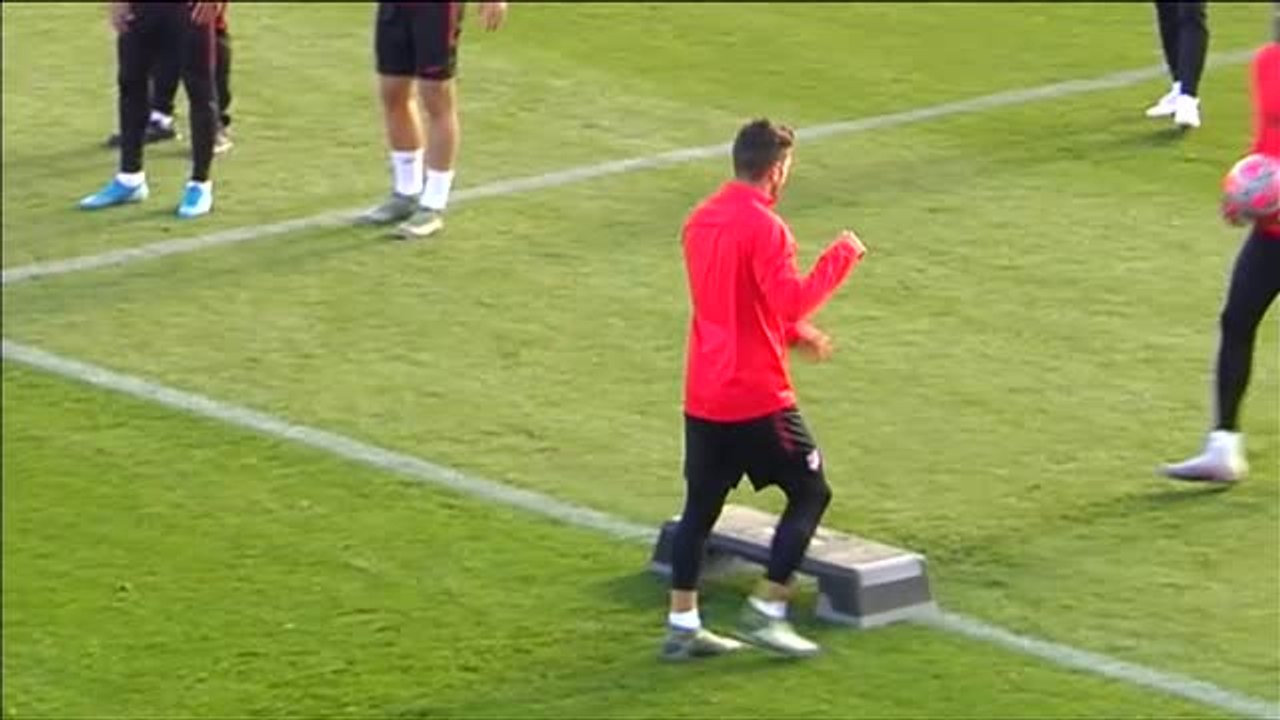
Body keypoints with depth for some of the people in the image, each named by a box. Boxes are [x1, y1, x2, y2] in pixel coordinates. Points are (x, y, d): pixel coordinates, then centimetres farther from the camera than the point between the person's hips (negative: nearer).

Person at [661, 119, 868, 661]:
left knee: (700, 507, 13)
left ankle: (682, 624, 14)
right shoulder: (763, 227, -17)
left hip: (703, 396, 8)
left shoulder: (701, 220, 10)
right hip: (757, 398, -8)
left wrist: (796, 333, 19)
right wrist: (841, 256, -14)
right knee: (810, 493, 6)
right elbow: (792, 301, -24)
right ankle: (766, 610, 3)